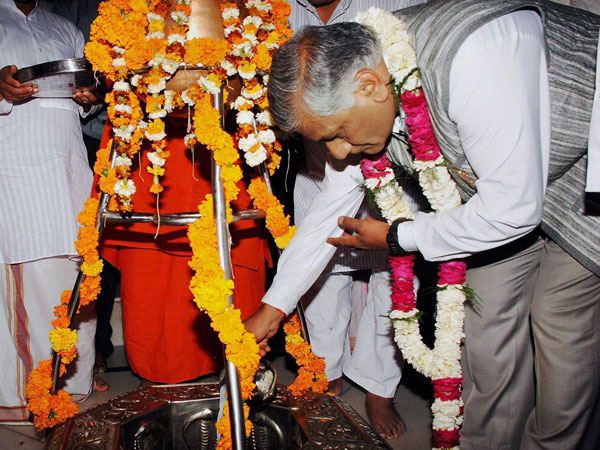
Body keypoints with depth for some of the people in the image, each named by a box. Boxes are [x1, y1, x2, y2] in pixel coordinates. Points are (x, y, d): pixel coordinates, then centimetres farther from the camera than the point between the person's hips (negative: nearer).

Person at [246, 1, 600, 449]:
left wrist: (398, 238, -19)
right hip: (503, 192, 6)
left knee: (563, 341, -5)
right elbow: (335, 204, -2)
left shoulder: (474, 56, -39)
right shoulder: (348, 88, -15)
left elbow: (513, 206, -33)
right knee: (489, 332, 3)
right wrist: (274, 306, 2)